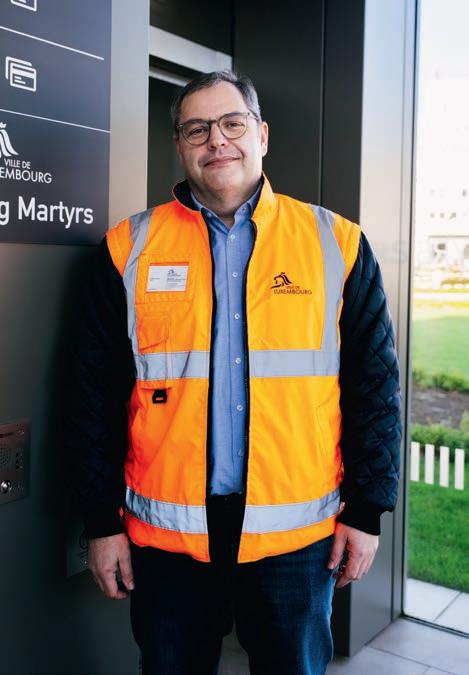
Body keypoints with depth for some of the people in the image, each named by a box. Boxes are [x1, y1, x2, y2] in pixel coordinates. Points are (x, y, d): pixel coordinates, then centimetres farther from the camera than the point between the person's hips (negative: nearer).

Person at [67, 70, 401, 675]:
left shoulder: (337, 243, 0)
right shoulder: (129, 249, 1)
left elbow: (375, 385, 3)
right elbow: (95, 395, 2)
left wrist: (366, 510, 1)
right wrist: (102, 522, 1)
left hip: (298, 532, 0)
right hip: (165, 529, 1)